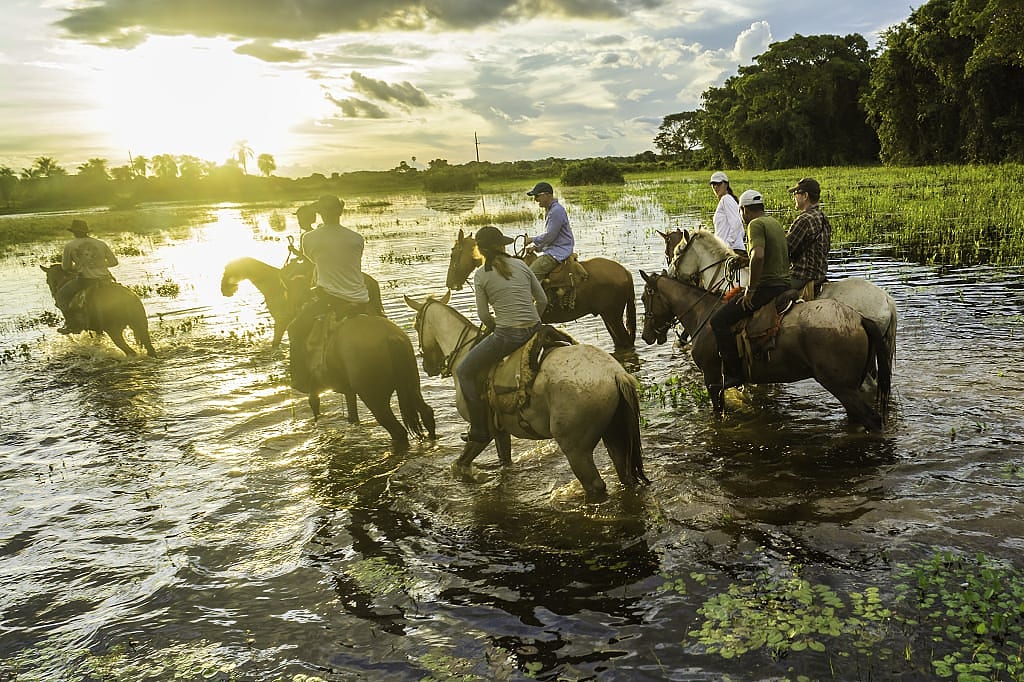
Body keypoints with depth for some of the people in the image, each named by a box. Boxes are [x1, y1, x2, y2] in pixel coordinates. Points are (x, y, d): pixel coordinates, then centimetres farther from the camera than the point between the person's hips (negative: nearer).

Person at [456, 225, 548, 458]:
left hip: (506, 334, -6)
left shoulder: (481, 275, -2)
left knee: (464, 371, 10)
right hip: (535, 330, 6)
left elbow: (484, 315, -3)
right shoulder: (521, 265, 9)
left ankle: (480, 432, 6)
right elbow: (542, 299, 11)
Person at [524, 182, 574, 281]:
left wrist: (533, 240, -3)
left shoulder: (556, 211, -17)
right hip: (552, 249, 11)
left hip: (559, 252, -11)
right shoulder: (550, 210, 17)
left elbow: (549, 236, -18)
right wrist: (535, 246, 10)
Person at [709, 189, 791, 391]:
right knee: (731, 301, 30)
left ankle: (734, 374, -13)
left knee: (719, 320, -10)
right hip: (784, 285, 10)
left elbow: (758, 255, -29)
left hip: (766, 288, -10)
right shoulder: (776, 223, 18)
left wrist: (750, 289, -21)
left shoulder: (755, 225, -12)